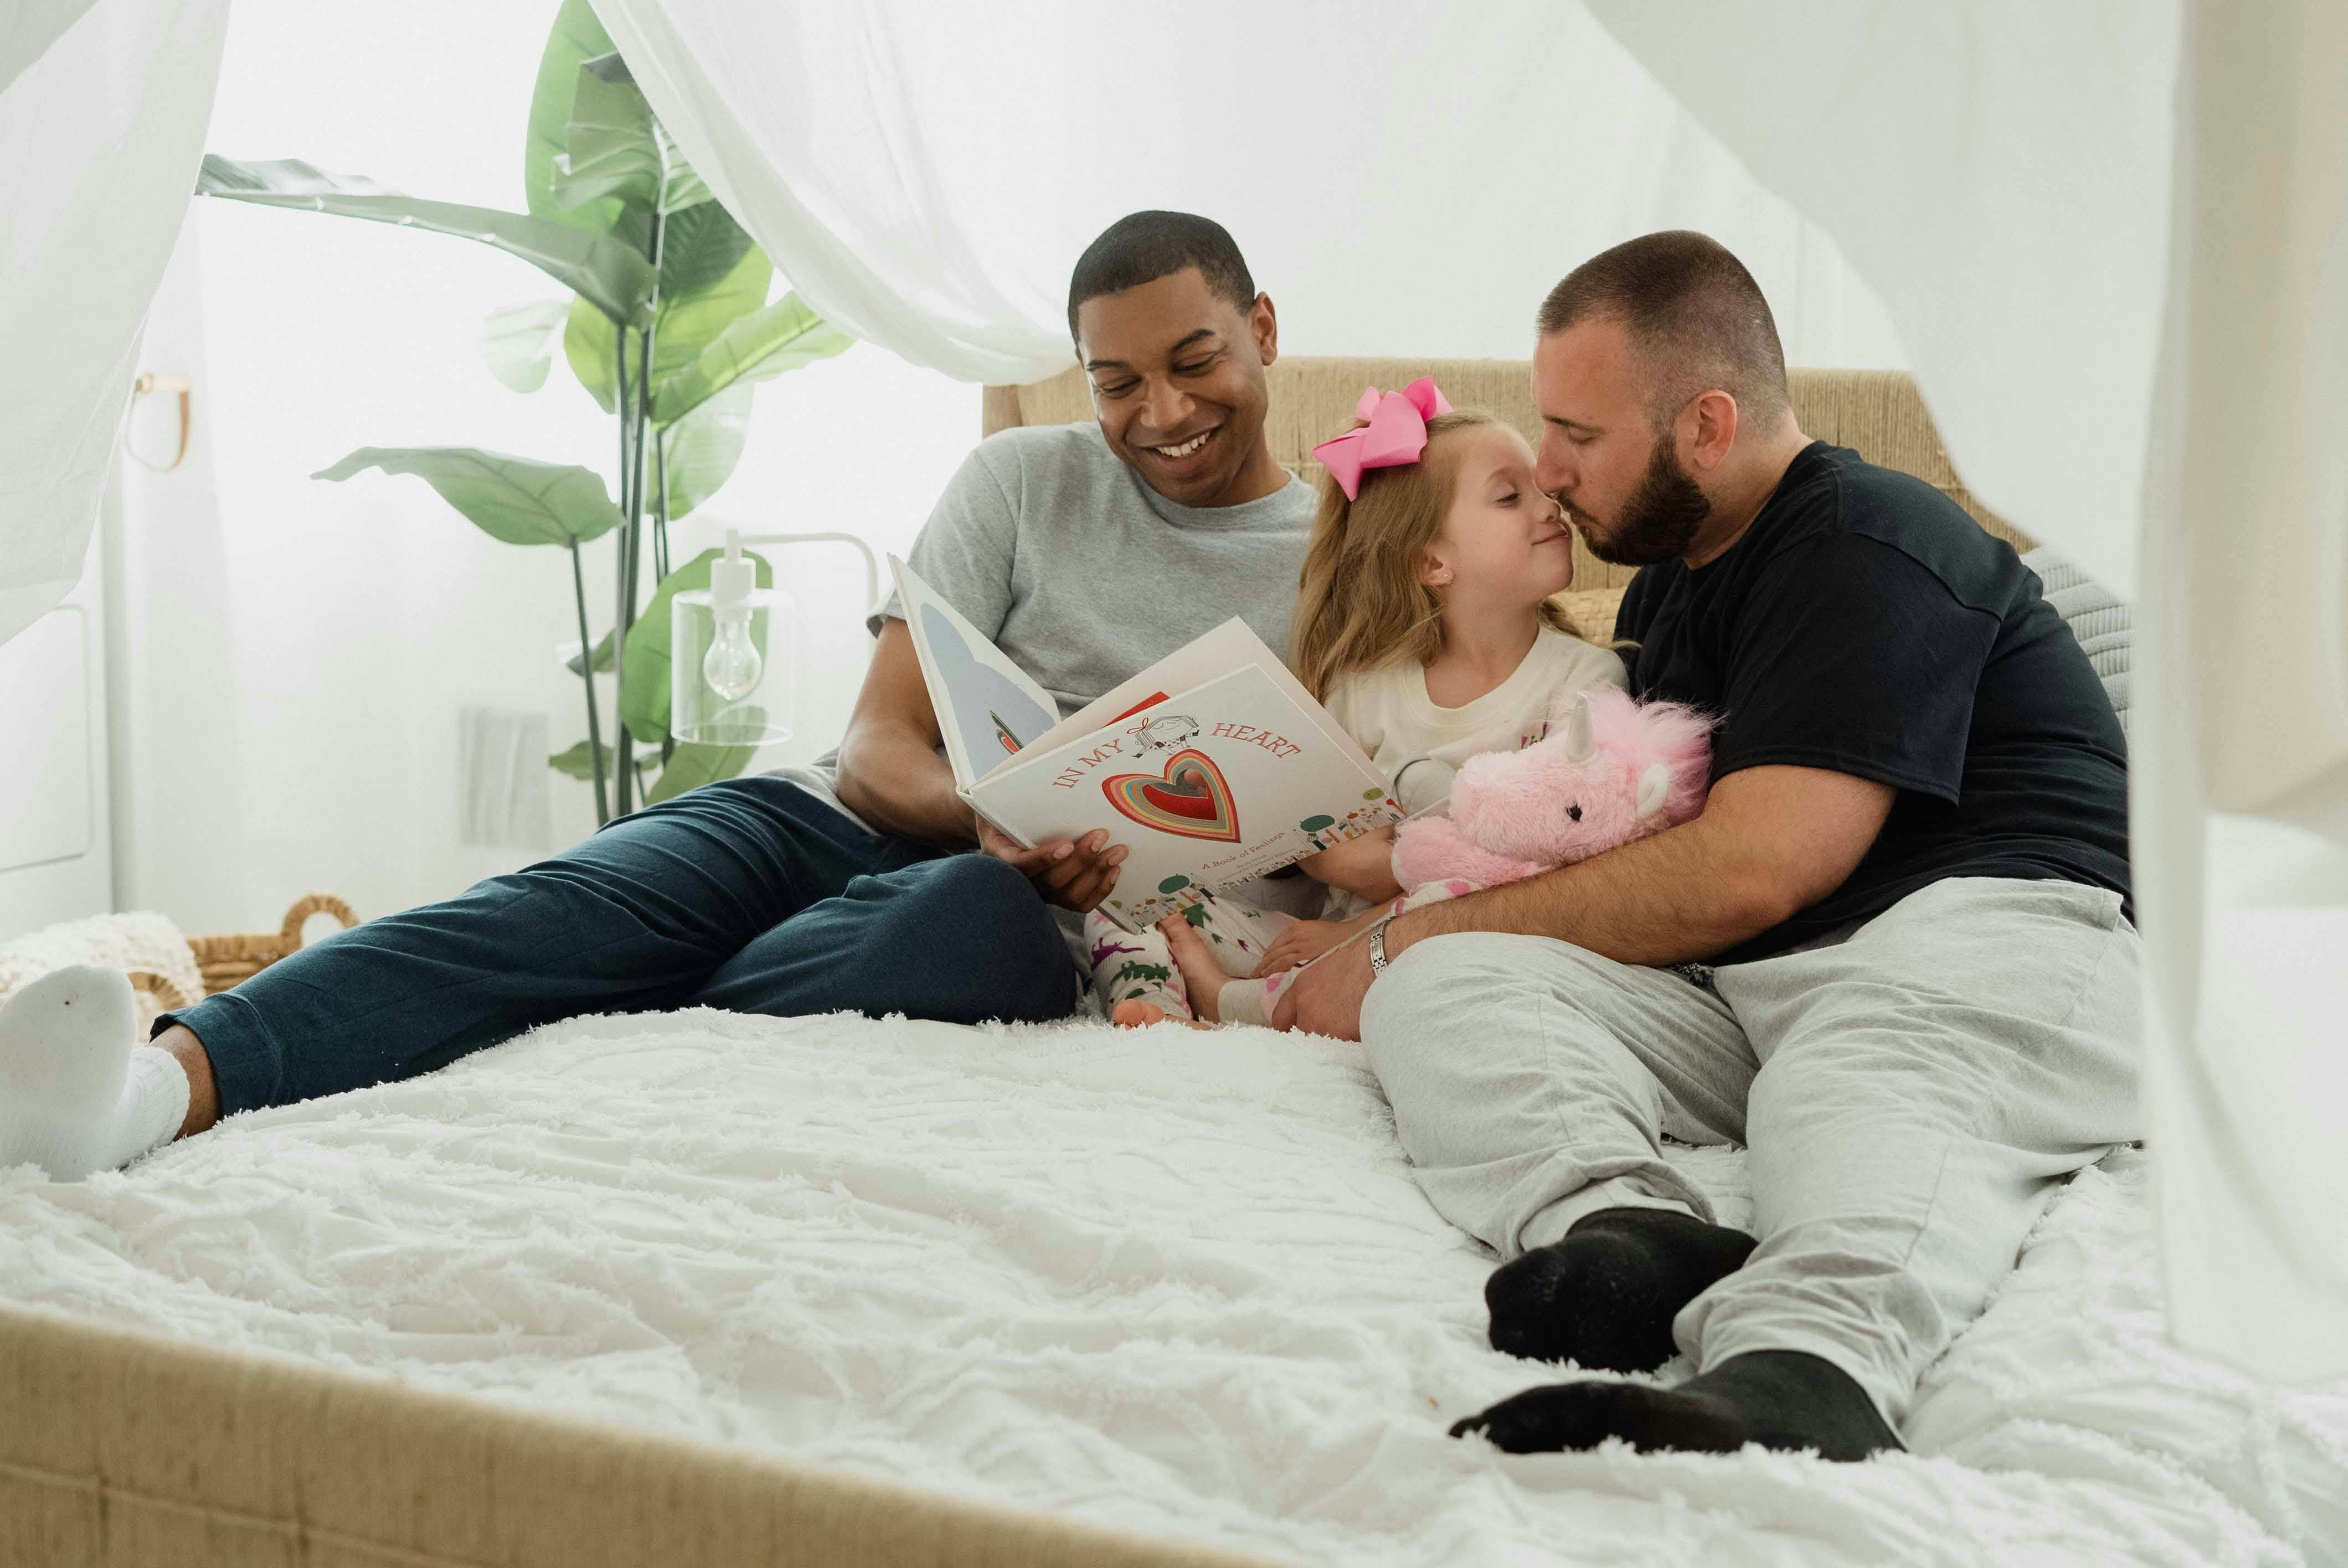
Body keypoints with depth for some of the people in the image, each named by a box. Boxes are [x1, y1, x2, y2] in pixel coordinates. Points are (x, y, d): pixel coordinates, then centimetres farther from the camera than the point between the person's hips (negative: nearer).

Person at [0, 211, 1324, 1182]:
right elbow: (877, 751, 6)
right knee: (586, 895, -30)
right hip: (839, 826, 2)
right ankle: (175, 1077, -52)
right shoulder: (1027, 482, 15)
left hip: (1035, 905, -2)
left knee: (987, 918, -40)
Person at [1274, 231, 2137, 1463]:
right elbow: (1627, 845, 37)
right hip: (1727, 998, 8)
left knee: (1868, 1096, -41)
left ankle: (1800, 1371, -71)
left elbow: (1748, 872, -14)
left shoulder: (1869, 546, -4)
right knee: (1438, 989, -16)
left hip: (1987, 925, -7)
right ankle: (1620, 1223, -45)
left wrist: (1410, 936, -7)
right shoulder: (1665, 586, 27)